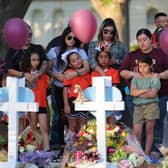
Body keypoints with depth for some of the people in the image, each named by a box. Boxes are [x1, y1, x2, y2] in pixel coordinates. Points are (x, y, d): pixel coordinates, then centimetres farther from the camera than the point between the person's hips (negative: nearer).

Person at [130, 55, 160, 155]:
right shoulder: (136, 78, 11)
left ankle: (147, 153, 9)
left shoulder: (154, 78, 1)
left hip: (151, 106, -2)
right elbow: (132, 92, -4)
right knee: (136, 132, -4)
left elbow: (153, 94, -10)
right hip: (138, 106, 2)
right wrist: (145, 91, -11)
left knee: (149, 130, 3)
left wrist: (139, 93, -6)